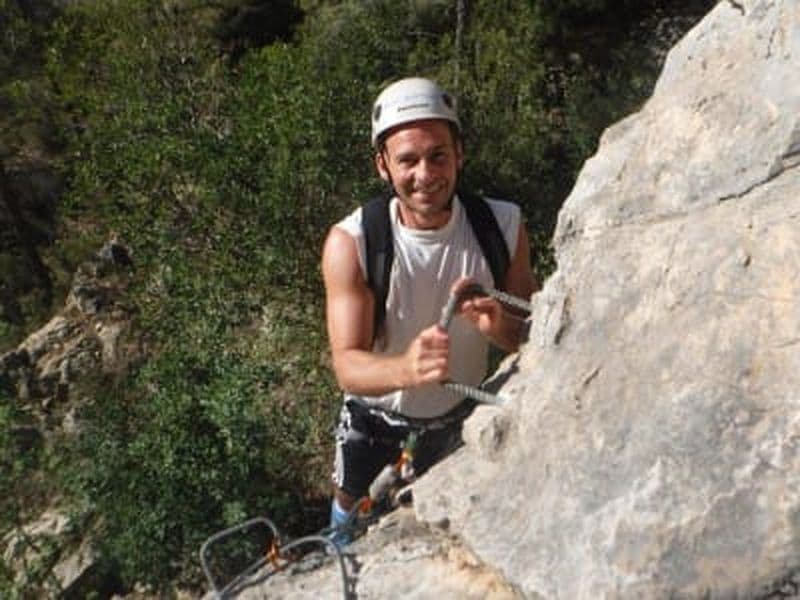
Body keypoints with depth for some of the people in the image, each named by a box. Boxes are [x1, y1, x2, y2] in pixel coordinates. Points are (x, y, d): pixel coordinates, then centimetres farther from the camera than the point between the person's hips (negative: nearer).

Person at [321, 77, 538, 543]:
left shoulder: (503, 226, -22)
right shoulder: (352, 243, -28)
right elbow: (347, 366, -31)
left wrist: (499, 326, -39)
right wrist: (405, 368, -53)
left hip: (466, 418, 2)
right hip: (377, 424, -1)